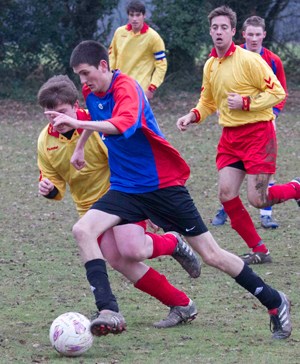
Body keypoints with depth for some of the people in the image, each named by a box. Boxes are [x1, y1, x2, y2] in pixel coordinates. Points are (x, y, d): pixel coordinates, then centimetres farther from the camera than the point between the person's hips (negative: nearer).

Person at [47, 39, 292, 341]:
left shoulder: (126, 88, -20)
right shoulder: (91, 93, 4)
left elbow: (124, 124, -43)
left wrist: (77, 123, -51)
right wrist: (80, 147, 31)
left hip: (163, 185, -7)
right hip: (124, 189, 7)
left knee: (211, 256, -3)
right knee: (82, 230, -19)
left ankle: (274, 302, 15)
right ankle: (109, 312, -25)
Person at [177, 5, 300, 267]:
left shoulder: (249, 60, -13)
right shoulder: (210, 66, 9)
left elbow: (277, 93, -13)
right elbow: (208, 100, 24)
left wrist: (245, 102, -19)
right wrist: (193, 116, 5)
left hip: (258, 132, -7)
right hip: (230, 135, 7)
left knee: (257, 200, -11)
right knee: (226, 195, -5)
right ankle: (259, 251, 8)